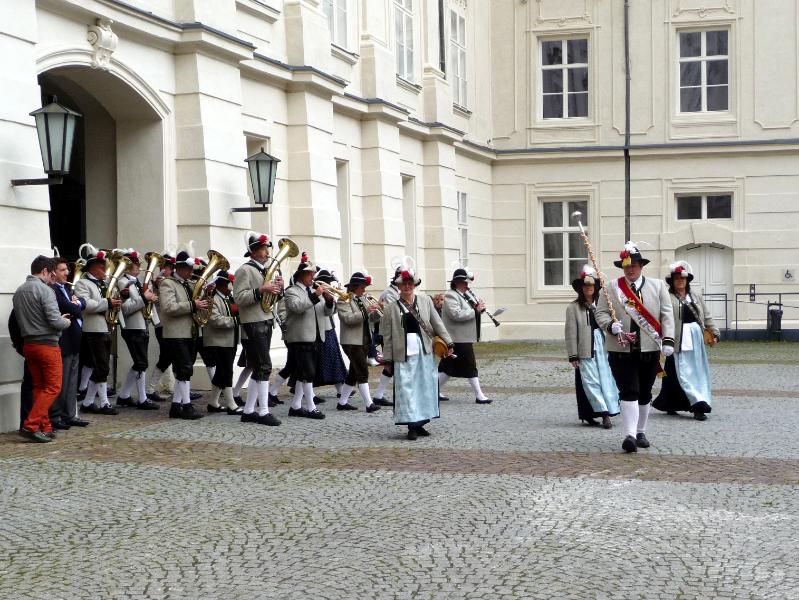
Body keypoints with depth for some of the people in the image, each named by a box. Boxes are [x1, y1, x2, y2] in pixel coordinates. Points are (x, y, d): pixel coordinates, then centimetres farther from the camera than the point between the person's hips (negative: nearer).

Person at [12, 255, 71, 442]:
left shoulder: (19, 292, 10)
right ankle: (30, 426, -10)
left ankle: (45, 427, 15)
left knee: (39, 387, 13)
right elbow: (55, 321, -20)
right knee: (53, 387, -2)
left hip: (28, 344, 8)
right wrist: (66, 322, 3)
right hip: (47, 344, -8)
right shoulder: (44, 290, -14)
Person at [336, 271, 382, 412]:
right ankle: (369, 404, -14)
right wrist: (366, 311, -28)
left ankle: (342, 402, 19)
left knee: (354, 373, 12)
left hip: (364, 341, 8)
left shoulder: (362, 300, 16)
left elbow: (372, 319, 16)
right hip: (352, 342, -8)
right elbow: (348, 319, -22)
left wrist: (377, 311, -4)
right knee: (363, 372, -12)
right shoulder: (344, 300, -8)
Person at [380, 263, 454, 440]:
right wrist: (388, 360, 0)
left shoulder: (425, 301, 8)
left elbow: (437, 323, 9)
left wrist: (448, 343, 3)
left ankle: (420, 423, 19)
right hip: (404, 354, -3)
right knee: (407, 389, -5)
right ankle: (411, 426, 1)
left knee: (426, 387, 8)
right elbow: (387, 337, 2)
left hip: (425, 352, 3)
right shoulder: (391, 309, 1)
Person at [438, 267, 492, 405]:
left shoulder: (467, 294, 16)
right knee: (470, 367, -6)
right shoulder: (450, 296, -14)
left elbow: (469, 312, 25)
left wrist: (480, 307, 3)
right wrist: (475, 310, -22)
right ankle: (479, 396, -2)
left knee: (448, 367, 14)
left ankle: (435, 391, 21)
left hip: (465, 338, 10)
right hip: (459, 339, -10)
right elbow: (457, 314, -27)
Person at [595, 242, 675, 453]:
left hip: (649, 351, 2)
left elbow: (667, 315, 3)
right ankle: (630, 435, -17)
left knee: (644, 394, 12)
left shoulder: (657, 286, 7)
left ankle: (641, 433, 25)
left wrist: (668, 340, -10)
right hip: (621, 351, -2)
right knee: (629, 392, -12)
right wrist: (611, 326, -18)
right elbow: (600, 313, 3)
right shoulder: (611, 288, 5)